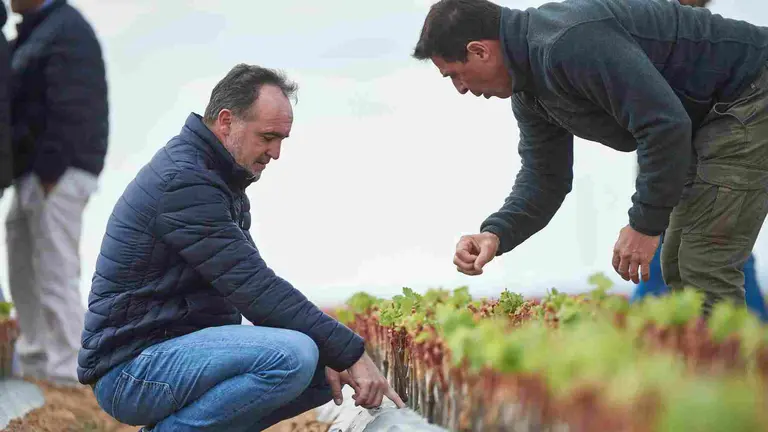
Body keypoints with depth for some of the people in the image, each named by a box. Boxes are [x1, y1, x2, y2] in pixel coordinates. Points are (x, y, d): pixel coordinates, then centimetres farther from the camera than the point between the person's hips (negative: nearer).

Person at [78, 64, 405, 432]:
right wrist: (351, 352, -21)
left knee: (328, 370, 8)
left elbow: (252, 284, 13)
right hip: (130, 369, -11)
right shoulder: (183, 183, -18)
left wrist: (330, 354, -1)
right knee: (291, 356, -30)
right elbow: (255, 289, -23)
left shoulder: (216, 181, 15)